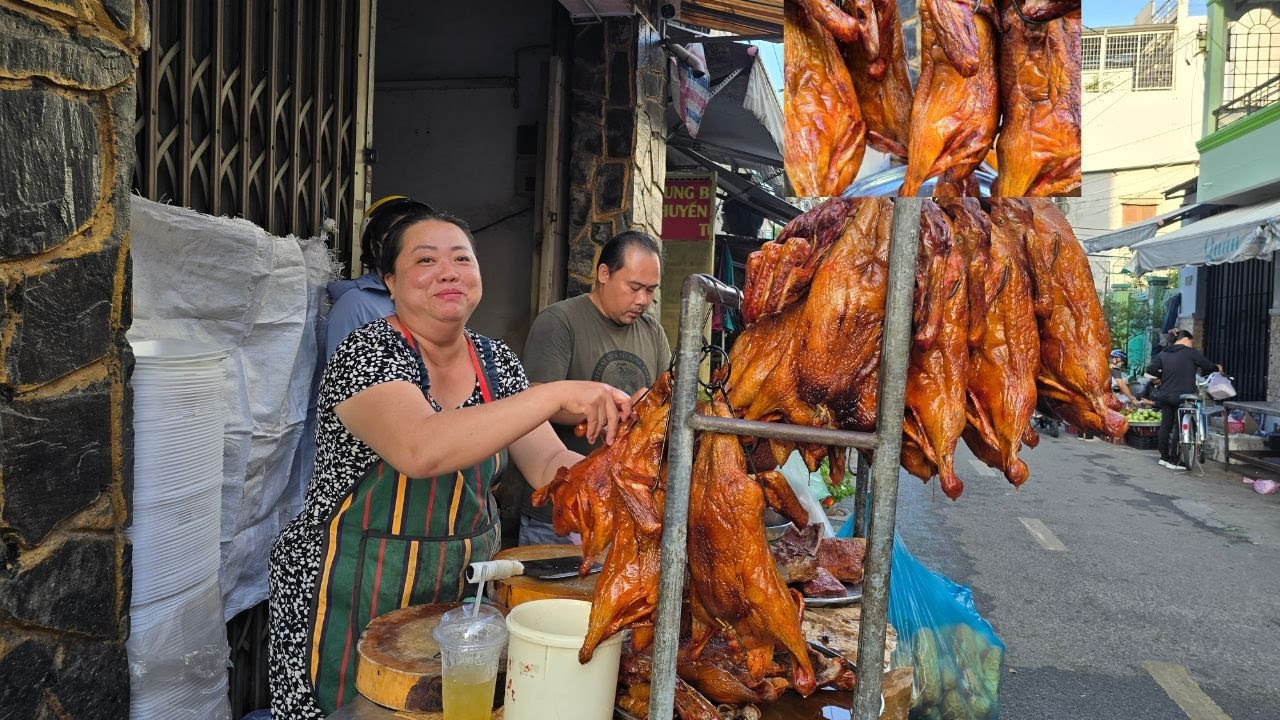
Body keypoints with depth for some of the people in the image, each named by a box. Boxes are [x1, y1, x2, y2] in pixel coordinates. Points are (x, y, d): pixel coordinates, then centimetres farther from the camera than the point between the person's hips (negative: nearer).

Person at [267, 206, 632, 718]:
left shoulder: (496, 362, 0)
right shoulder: (368, 352, -17)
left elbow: (547, 463, -1)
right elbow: (422, 450, -36)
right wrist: (556, 396, -38)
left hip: (463, 584, 6)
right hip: (355, 595, -5)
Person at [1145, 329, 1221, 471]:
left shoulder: (1163, 354, 8)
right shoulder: (1190, 352, -5)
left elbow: (1150, 369, -1)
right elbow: (1207, 366, 1)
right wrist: (1217, 368, 22)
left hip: (1165, 396, 5)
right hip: (1182, 397, -5)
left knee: (1165, 425, 13)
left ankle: (1164, 456, 21)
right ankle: (1174, 461, 2)